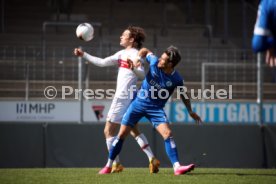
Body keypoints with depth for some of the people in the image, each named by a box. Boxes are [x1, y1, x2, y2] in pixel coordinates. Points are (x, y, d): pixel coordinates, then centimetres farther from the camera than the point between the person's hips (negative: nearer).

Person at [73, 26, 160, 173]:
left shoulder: (134, 54, -12)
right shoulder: (122, 53, 16)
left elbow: (142, 74, -24)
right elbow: (102, 62, 22)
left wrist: (133, 68, -44)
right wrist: (84, 55, 22)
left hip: (123, 97, -10)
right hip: (126, 97, 10)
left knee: (109, 131, -4)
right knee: (134, 131, 13)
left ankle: (115, 164, 0)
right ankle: (152, 160, 8)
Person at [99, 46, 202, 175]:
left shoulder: (176, 79, -14)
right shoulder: (154, 63, -15)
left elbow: (183, 94, 5)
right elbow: (145, 51, 7)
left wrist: (190, 111, 9)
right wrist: (136, 59, -10)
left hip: (156, 109, -1)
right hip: (139, 103, 1)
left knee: (168, 134, -20)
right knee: (122, 134, 0)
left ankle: (177, 167, -23)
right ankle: (108, 166, 14)